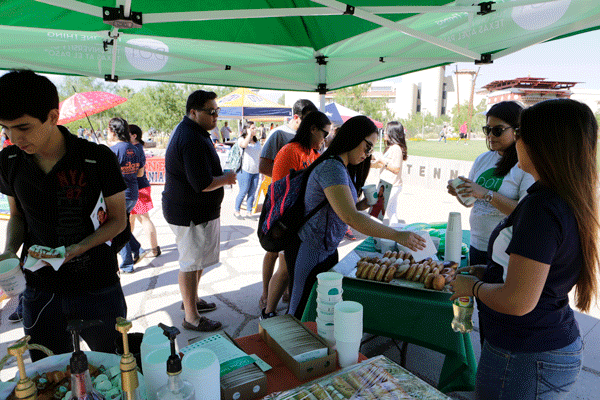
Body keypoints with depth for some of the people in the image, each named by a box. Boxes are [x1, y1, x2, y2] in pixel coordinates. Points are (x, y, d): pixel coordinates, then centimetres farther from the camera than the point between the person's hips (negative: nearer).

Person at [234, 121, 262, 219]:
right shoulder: (241, 139, -1)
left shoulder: (257, 141, 18)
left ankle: (249, 212, 16)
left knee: (252, 192, 5)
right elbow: (244, 145, -27)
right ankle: (236, 211, 13)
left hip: (256, 171, 6)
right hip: (245, 170, -6)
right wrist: (249, 134, -14)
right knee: (243, 192, -2)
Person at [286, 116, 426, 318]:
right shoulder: (332, 168, -23)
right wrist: (397, 235, -30)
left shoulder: (343, 169, 11)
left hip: (328, 248, 10)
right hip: (309, 252, -10)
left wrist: (365, 204, -4)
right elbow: (349, 217, -32)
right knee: (302, 313, 5)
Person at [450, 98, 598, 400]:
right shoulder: (573, 202, 4)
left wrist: (472, 286, -10)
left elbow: (518, 302, -28)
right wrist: (487, 273, 12)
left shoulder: (542, 208, -27)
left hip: (525, 361, -9)